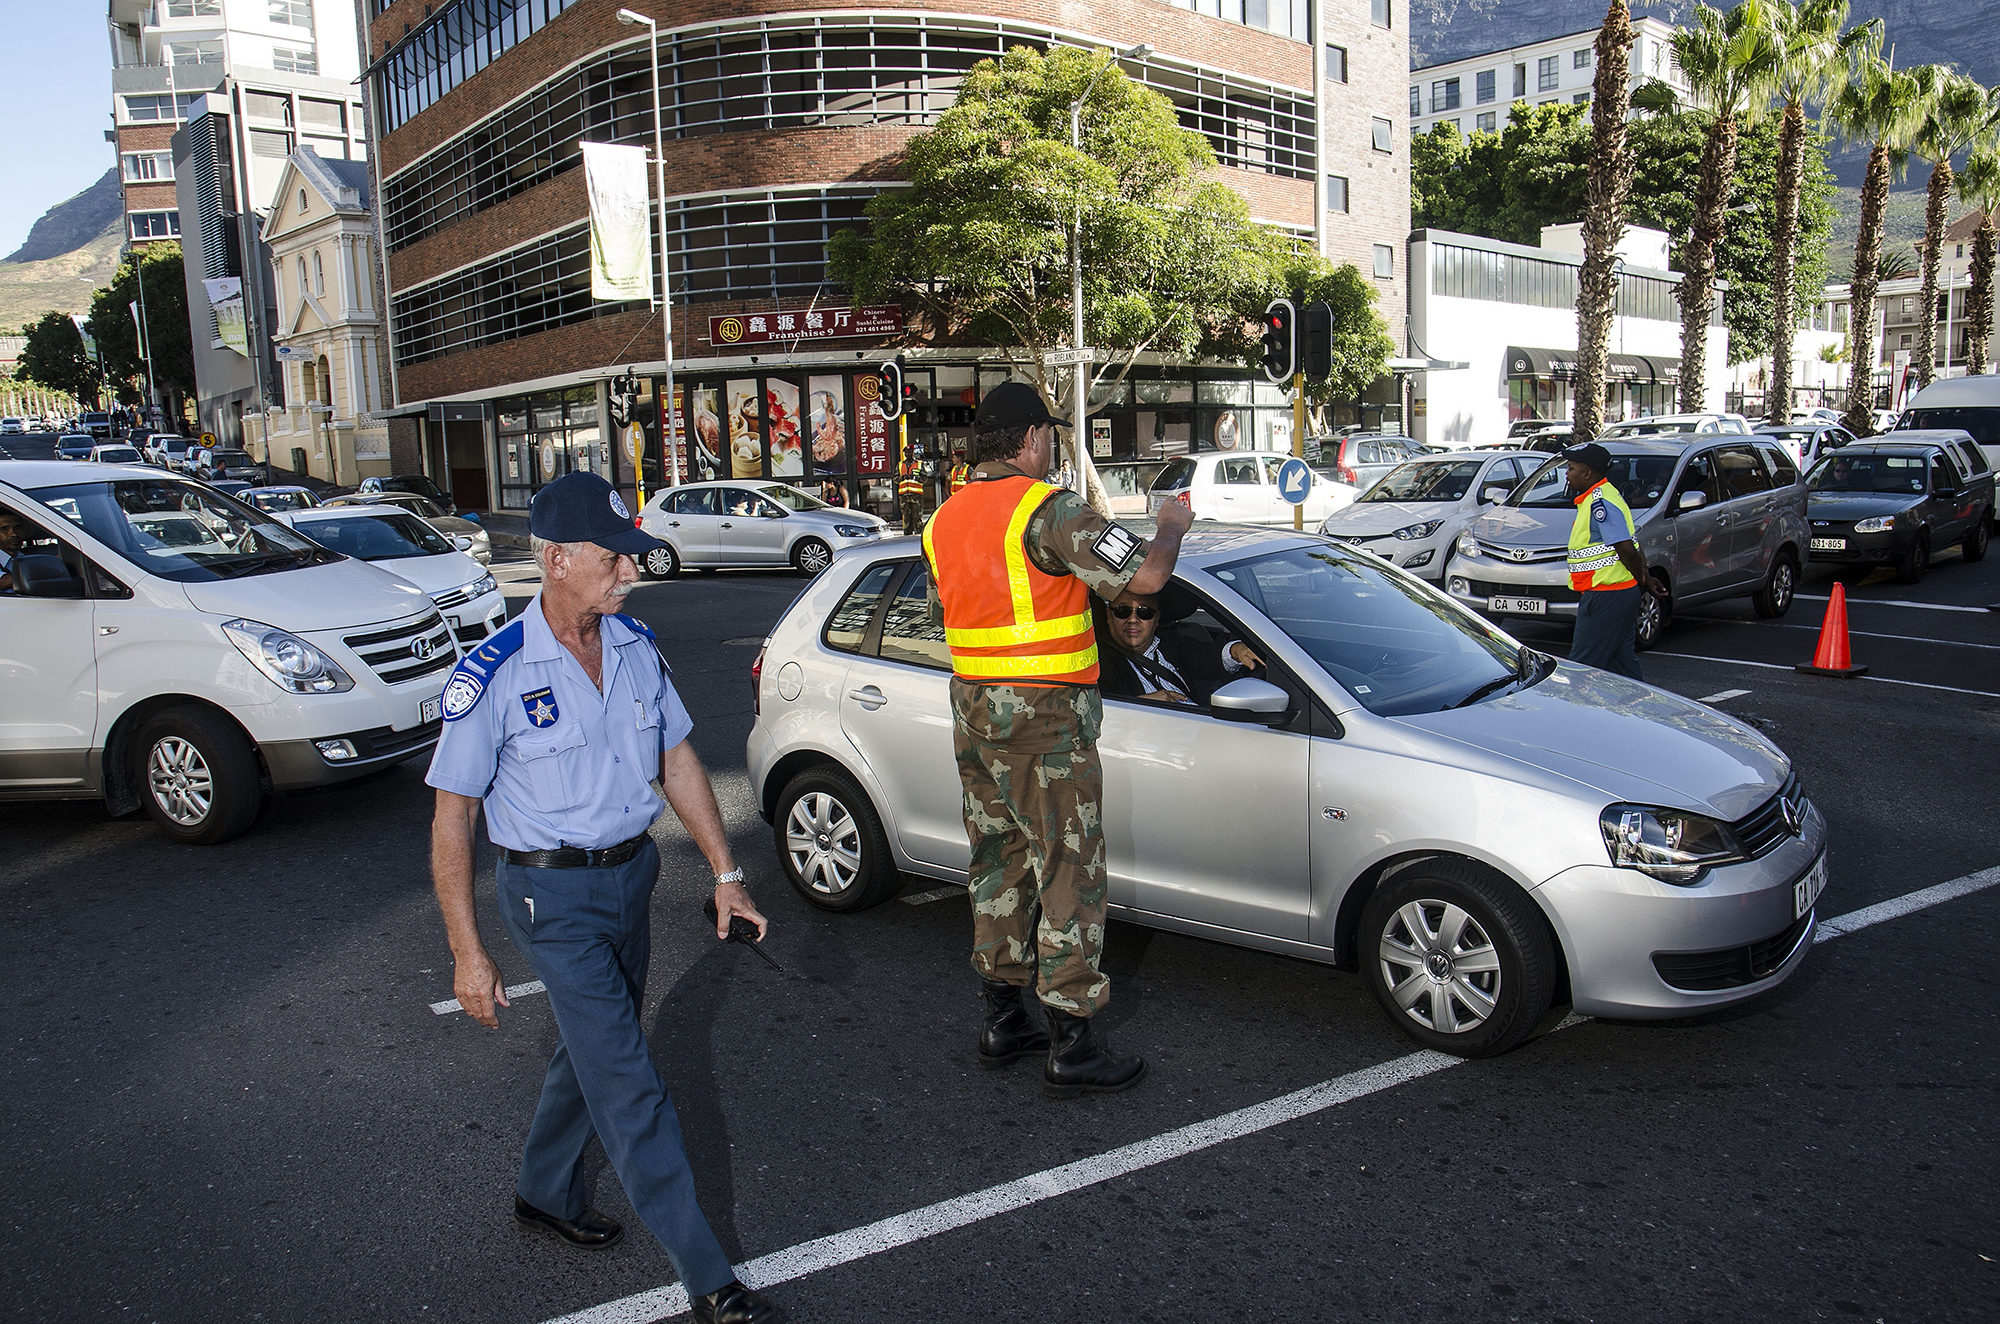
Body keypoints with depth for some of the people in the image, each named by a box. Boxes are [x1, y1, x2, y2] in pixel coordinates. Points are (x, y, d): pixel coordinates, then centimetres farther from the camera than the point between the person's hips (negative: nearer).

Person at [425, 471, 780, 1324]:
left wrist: (725, 873, 6)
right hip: (552, 894, -6)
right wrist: (468, 953, -12)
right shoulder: (495, 675, -18)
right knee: (629, 1085, -4)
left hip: (631, 873, 6)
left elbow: (678, 760, 8)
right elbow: (452, 815, -12)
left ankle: (546, 1197, 46)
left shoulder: (636, 647, -1)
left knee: (591, 1053, 22)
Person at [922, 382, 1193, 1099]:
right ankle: (1071, 1049, 5)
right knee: (1070, 872, -1)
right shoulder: (1047, 509, -15)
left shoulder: (943, 520, 10)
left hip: (972, 712, 8)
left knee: (999, 861, 16)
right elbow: (1146, 574, -21)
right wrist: (1173, 526, 1)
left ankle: (1002, 1020, 26)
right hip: (1044, 721, -8)